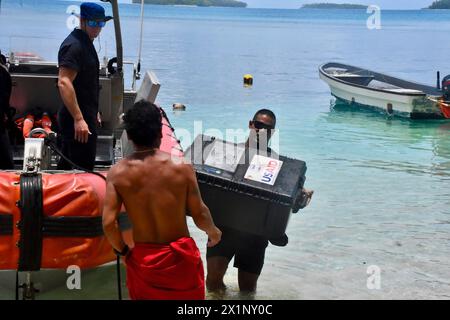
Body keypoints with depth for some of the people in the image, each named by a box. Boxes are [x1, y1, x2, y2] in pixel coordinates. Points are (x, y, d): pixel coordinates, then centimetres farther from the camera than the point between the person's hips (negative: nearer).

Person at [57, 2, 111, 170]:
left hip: (84, 115, 10)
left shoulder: (85, 42, 15)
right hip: (78, 120, -10)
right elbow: (64, 83, -28)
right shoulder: (74, 45, -17)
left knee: (67, 167, 18)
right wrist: (79, 119, -32)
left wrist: (93, 111, 28)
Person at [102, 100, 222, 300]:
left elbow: (108, 223, -14)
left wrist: (122, 250, 5)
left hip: (143, 259, 1)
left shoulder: (118, 173, -10)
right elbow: (199, 214, -8)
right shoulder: (181, 167, -13)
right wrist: (213, 232, 14)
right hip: (180, 256, -1)